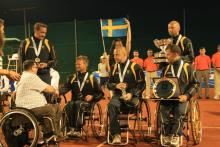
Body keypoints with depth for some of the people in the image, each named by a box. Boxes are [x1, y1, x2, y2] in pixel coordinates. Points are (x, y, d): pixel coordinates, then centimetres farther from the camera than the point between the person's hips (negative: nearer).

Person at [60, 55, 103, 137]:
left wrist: (92, 96, -10)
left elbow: (100, 93, 9)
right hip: (75, 101, 3)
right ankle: (72, 129, -28)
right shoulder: (73, 77, 20)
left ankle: (77, 130, -34)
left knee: (78, 104, -35)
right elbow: (66, 88, 4)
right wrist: (58, 92, -17)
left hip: (87, 102, -3)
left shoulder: (91, 78, 11)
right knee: (69, 105, -31)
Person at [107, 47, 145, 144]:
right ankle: (116, 134, -30)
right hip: (117, 96, 3)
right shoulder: (114, 68, 16)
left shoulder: (135, 67, 2)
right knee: (111, 105, -32)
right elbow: (109, 84, 20)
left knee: (131, 102, -38)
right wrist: (116, 86, -3)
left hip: (132, 96, -3)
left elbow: (141, 84, -2)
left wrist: (132, 94, -16)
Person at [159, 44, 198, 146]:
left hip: (182, 98, -3)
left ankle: (175, 135, -14)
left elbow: (194, 84, 1)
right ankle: (168, 135, -15)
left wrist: (186, 95, -13)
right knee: (163, 109, -27)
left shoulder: (187, 67, 4)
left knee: (179, 111, -32)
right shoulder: (166, 69, 15)